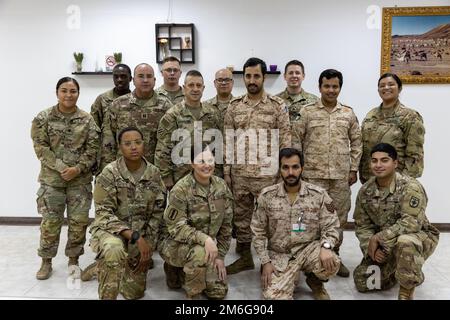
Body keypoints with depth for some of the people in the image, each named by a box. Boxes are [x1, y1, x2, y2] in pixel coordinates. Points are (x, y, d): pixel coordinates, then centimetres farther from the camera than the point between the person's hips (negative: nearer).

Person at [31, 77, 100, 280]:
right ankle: (46, 261, 21)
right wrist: (60, 168, -15)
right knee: (50, 221, 3)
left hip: (80, 179, 1)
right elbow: (40, 147, -5)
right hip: (52, 178, -1)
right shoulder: (43, 117, 0)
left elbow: (93, 148, -2)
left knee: (79, 221, 3)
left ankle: (73, 259, 21)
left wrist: (77, 168, -14)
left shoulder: (87, 119, 2)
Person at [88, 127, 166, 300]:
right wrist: (134, 236, -27)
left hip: (141, 236, 4)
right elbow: (103, 214, -18)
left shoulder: (154, 173, -4)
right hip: (110, 230, -4)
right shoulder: (110, 173, -14)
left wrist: (148, 245, -6)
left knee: (135, 292, 11)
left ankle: (105, 267, 38)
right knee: (114, 250, -41)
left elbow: (157, 213, 1)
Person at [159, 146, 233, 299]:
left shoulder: (221, 187, -5)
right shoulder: (181, 189, -21)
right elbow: (176, 227, -23)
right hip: (180, 245, -5)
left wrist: (220, 255, -2)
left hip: (210, 246, 5)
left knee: (219, 292, 3)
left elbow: (226, 224, 1)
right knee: (199, 252, -38)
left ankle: (184, 272, 25)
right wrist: (204, 239, -37)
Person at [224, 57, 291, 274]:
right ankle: (245, 257, 28)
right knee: (241, 216, 13)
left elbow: (285, 142, -4)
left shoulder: (278, 106, -3)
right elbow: (228, 142, 7)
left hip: (267, 174, -3)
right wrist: (226, 171, 2)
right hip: (239, 173, 3)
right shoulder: (234, 107, 6)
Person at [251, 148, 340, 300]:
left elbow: (331, 226, -3)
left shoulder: (319, 194, -6)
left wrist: (325, 247, -24)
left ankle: (314, 280, 7)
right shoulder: (267, 195, -6)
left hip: (309, 248, 1)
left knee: (331, 263, -30)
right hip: (279, 255, 0)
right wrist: (266, 262, -7)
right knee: (273, 296, -20)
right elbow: (258, 232, 0)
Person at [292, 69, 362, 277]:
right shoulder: (306, 112, 0)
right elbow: (296, 140, -1)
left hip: (341, 176, 3)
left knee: (339, 217, 10)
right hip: (313, 174, -2)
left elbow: (356, 142, 10)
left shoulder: (348, 114, 7)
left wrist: (353, 169, 5)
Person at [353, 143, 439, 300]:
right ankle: (396, 270, 27)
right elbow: (362, 225, -2)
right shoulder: (365, 190, -5)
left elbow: (411, 222, -31)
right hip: (382, 246, 5)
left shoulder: (410, 186, -22)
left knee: (405, 242, -41)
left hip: (419, 237, -5)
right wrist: (370, 247, -19)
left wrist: (378, 238, -29)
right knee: (363, 283, -2)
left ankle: (407, 291, -15)